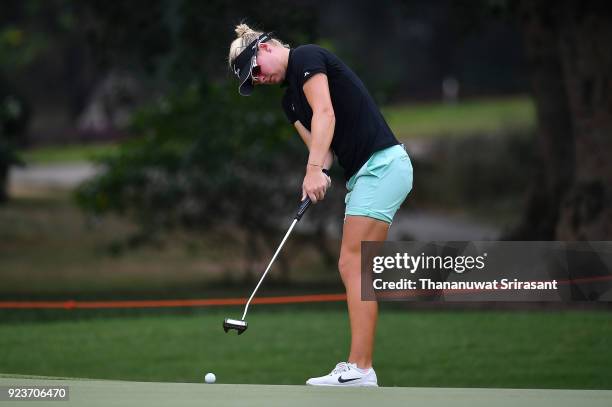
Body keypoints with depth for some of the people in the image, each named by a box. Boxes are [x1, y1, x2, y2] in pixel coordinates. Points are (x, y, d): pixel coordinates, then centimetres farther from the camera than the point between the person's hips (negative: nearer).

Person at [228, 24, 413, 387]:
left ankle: (360, 369, -16)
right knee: (352, 268, 7)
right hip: (362, 173, 10)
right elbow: (321, 146, 10)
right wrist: (321, 173, -13)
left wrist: (313, 170, -26)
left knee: (354, 265, -13)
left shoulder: (306, 57, -5)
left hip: (382, 163, -10)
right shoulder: (291, 101, 22)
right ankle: (358, 367, 6)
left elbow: (325, 113, -18)